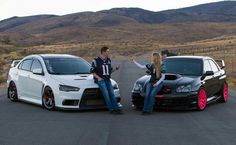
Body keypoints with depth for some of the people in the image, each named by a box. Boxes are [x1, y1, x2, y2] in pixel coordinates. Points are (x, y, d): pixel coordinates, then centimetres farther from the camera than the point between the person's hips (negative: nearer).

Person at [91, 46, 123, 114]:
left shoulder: (108, 60, 13)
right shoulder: (96, 60, -4)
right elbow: (92, 71, -2)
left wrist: (116, 68, 4)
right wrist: (98, 78, -12)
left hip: (107, 80, 5)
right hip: (100, 80, -5)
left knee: (112, 94, -2)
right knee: (106, 94, -15)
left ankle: (116, 108, -2)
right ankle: (111, 109, -14)